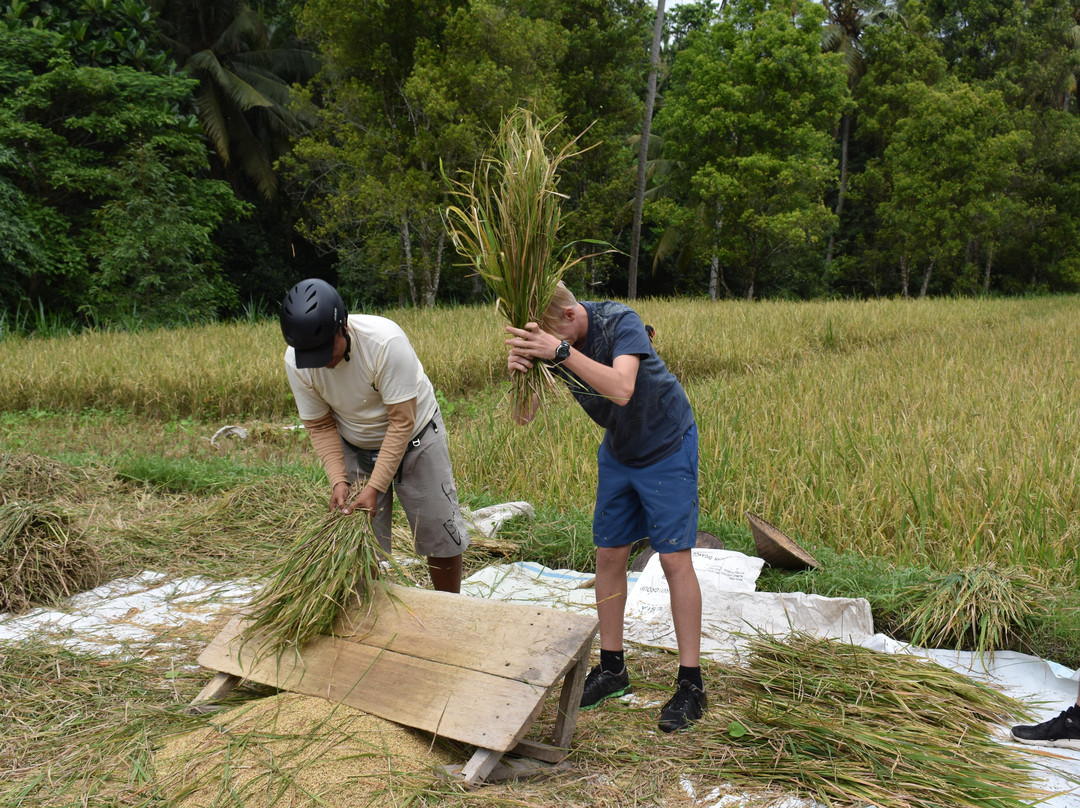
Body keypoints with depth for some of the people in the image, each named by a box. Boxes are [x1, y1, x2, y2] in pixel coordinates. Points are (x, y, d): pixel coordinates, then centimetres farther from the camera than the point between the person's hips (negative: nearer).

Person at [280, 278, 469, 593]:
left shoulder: (386, 340, -34)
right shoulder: (295, 362, -21)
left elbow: (402, 421, -30)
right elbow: (320, 427, -9)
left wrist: (375, 487, -32)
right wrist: (338, 480, -23)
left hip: (414, 437, -2)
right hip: (355, 448, 3)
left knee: (441, 534, 3)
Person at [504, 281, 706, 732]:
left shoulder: (619, 322, -29)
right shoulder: (545, 341, -14)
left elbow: (622, 389, -45)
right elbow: (524, 417, -17)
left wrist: (562, 352, -51)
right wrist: (520, 373, -37)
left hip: (667, 444, -6)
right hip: (618, 450, 6)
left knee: (674, 558, -7)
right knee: (609, 556, 6)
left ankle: (691, 683, 2)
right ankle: (612, 668, 20)